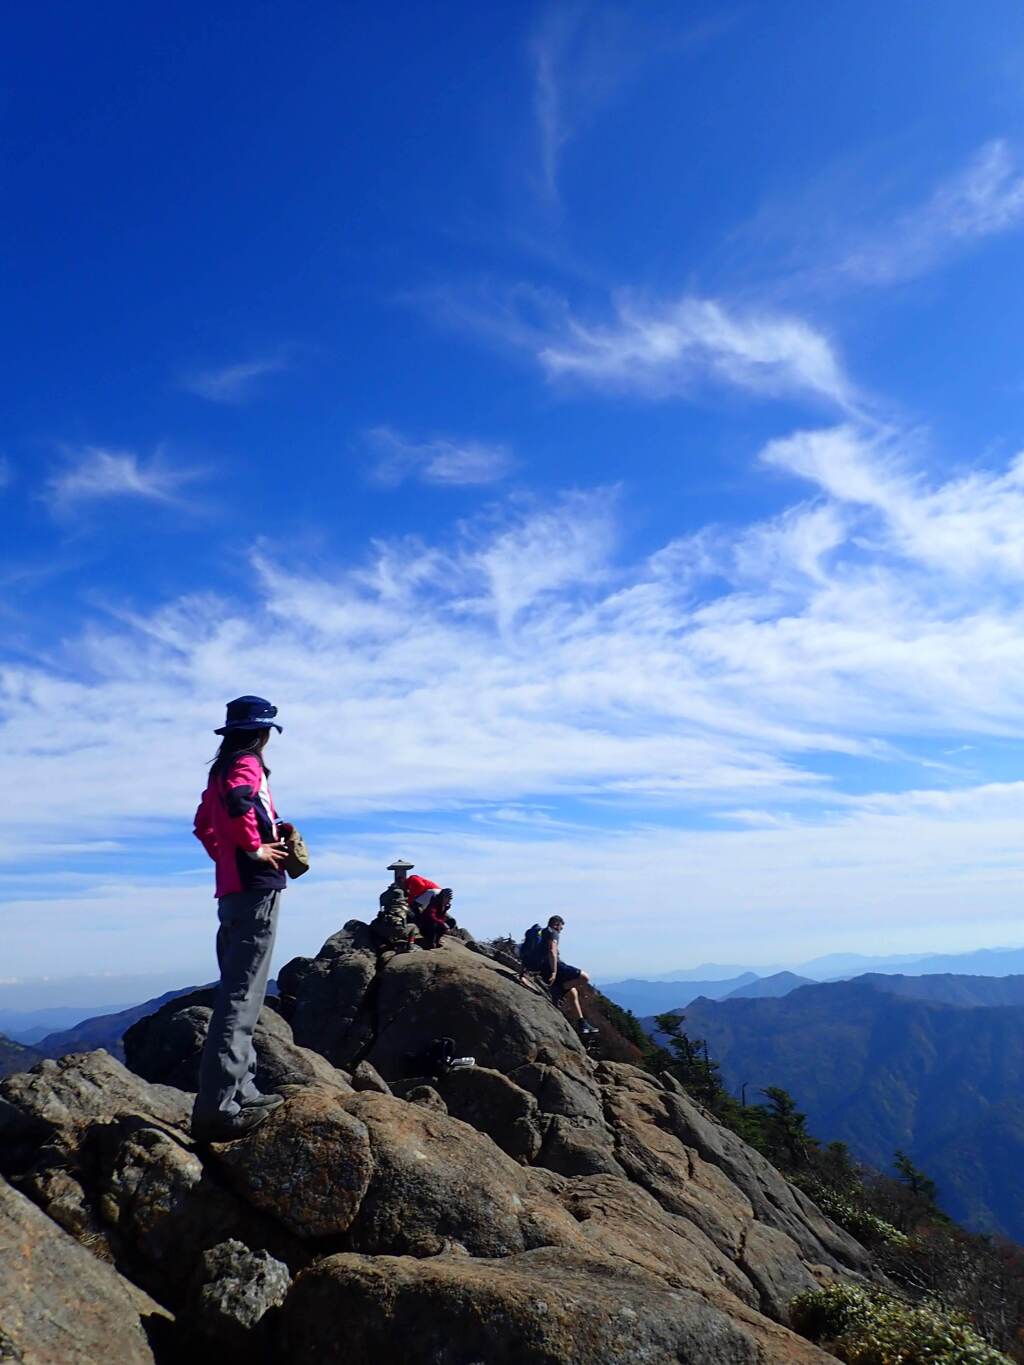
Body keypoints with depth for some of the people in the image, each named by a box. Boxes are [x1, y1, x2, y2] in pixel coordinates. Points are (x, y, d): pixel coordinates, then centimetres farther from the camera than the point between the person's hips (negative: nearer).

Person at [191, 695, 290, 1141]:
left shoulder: (222, 769, 18)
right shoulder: (247, 765, -8)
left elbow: (203, 823, 28)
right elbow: (238, 802, -30)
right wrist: (255, 848, -17)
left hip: (231, 889, 10)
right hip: (255, 889, -10)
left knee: (236, 994, 13)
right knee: (241, 998, -11)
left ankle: (240, 1092, 20)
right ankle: (215, 1108, -12)